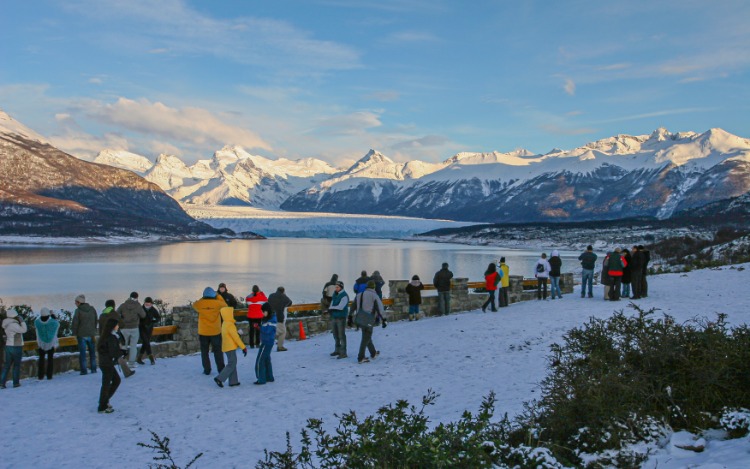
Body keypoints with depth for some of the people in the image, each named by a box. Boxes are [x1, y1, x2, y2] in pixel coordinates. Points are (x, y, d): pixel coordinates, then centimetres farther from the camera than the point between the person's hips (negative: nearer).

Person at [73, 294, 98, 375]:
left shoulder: (78, 310, -9)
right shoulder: (92, 309, 5)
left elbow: (75, 323, -9)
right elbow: (96, 321, 10)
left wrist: (75, 333, 2)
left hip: (82, 335, -4)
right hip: (91, 334, 4)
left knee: (82, 353, 2)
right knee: (92, 352, 12)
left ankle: (83, 370, 0)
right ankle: (93, 369, 12)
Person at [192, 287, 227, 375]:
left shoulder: (199, 304, -9)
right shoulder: (218, 303, -12)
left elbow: (194, 305, 14)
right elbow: (225, 305, 8)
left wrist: (203, 298, 13)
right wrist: (218, 296, 16)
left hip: (203, 332, 0)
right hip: (215, 332, 0)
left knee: (204, 351, 13)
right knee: (218, 351, 12)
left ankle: (207, 370, 12)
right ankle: (221, 369, 15)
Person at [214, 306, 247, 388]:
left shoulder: (224, 324, 10)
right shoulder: (230, 325, -19)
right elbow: (236, 337, -19)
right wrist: (243, 347, -16)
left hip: (227, 347, 10)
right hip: (231, 347, -10)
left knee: (232, 363, 14)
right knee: (231, 364, -5)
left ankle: (233, 381, 16)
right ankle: (219, 379, -9)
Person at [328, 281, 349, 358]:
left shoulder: (344, 296, -13)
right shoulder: (335, 294, 12)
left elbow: (340, 307, -21)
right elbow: (332, 304, 10)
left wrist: (331, 308, -10)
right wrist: (331, 309, -12)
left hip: (341, 317, -8)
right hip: (334, 317, 8)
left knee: (341, 335, -7)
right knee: (335, 335, 16)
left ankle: (343, 352, -3)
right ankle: (337, 350, 28)